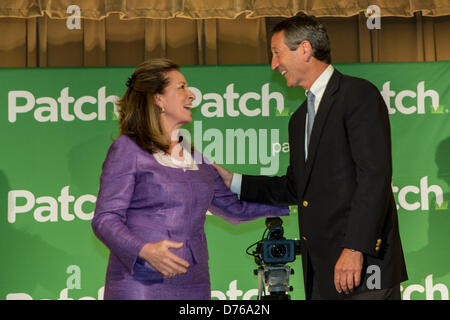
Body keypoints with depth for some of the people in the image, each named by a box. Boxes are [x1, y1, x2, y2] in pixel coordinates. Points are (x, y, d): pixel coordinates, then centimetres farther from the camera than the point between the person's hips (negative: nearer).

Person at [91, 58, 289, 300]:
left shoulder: (194, 157, 18)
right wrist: (145, 250, -24)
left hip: (193, 286, 5)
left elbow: (234, 207, 22)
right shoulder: (127, 149, -2)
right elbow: (105, 219, -8)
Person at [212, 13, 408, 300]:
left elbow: (375, 175, -15)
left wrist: (355, 248, -21)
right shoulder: (299, 119, 22)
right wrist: (233, 181, 18)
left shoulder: (359, 94, -6)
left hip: (362, 260, -8)